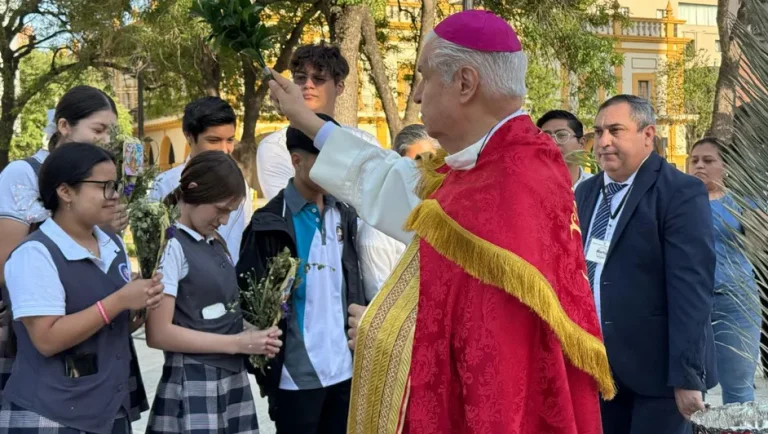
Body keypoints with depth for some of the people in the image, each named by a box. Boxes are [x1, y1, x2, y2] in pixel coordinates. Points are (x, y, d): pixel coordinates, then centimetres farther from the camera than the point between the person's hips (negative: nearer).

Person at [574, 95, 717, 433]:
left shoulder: (681, 193, -10)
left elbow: (691, 288, -16)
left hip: (656, 368, -6)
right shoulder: (585, 193, 10)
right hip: (596, 366, 6)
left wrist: (687, 374, -20)